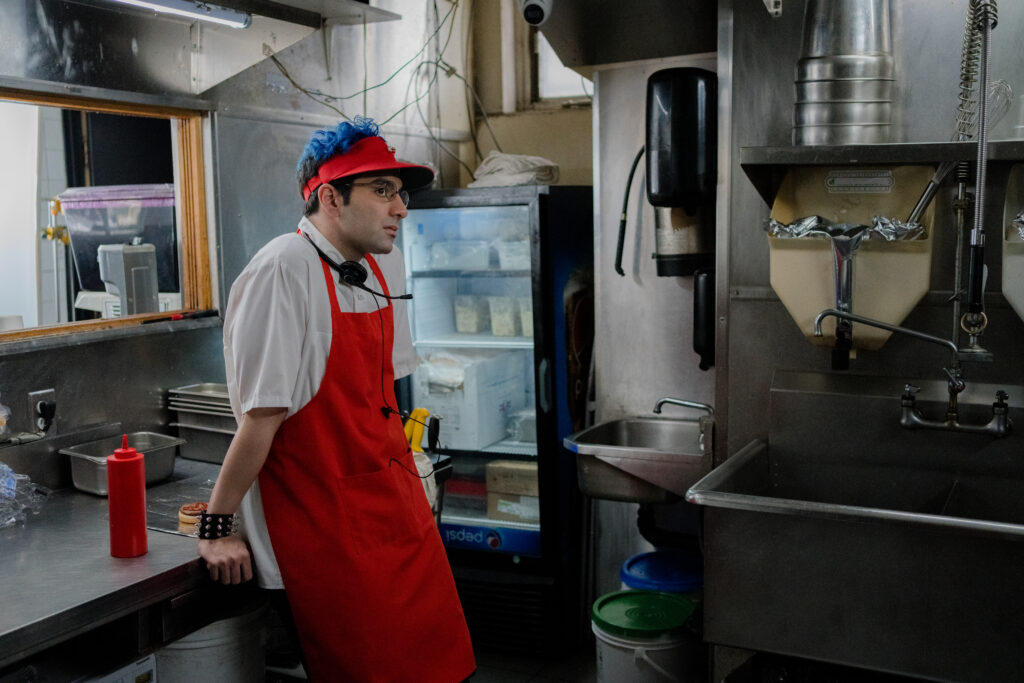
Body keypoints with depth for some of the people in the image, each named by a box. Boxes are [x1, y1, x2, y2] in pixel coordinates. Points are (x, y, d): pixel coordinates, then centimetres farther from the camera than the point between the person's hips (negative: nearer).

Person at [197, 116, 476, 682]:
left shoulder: (385, 262, 5)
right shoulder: (285, 271, -19)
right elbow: (261, 415, -20)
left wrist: (406, 479, 16)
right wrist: (216, 528, -13)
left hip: (396, 505, 7)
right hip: (324, 519, -7)